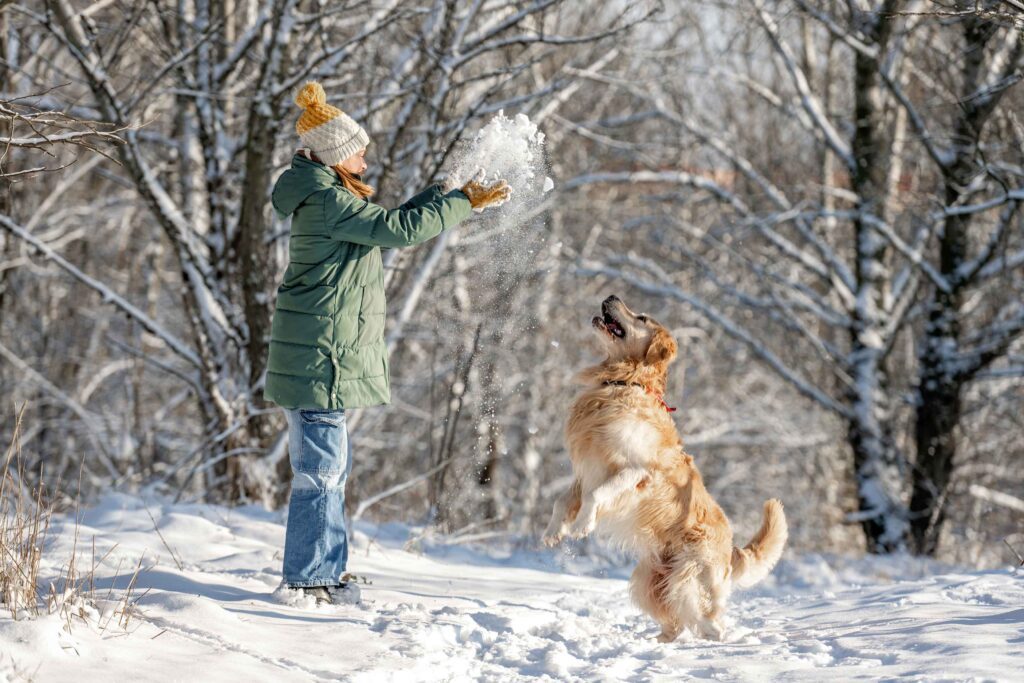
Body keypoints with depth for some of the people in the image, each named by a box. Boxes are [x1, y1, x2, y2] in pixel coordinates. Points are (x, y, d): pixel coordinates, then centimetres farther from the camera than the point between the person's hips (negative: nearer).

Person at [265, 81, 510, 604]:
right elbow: (399, 229, -21)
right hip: (320, 357, -11)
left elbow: (387, 226, 24)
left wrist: (443, 193, 17)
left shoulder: (327, 198, 17)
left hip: (322, 354, 11)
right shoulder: (326, 201, -16)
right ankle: (308, 578, -1)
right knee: (321, 467, -6)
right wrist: (464, 204, -13)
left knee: (330, 465, 17)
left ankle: (324, 571, 25)